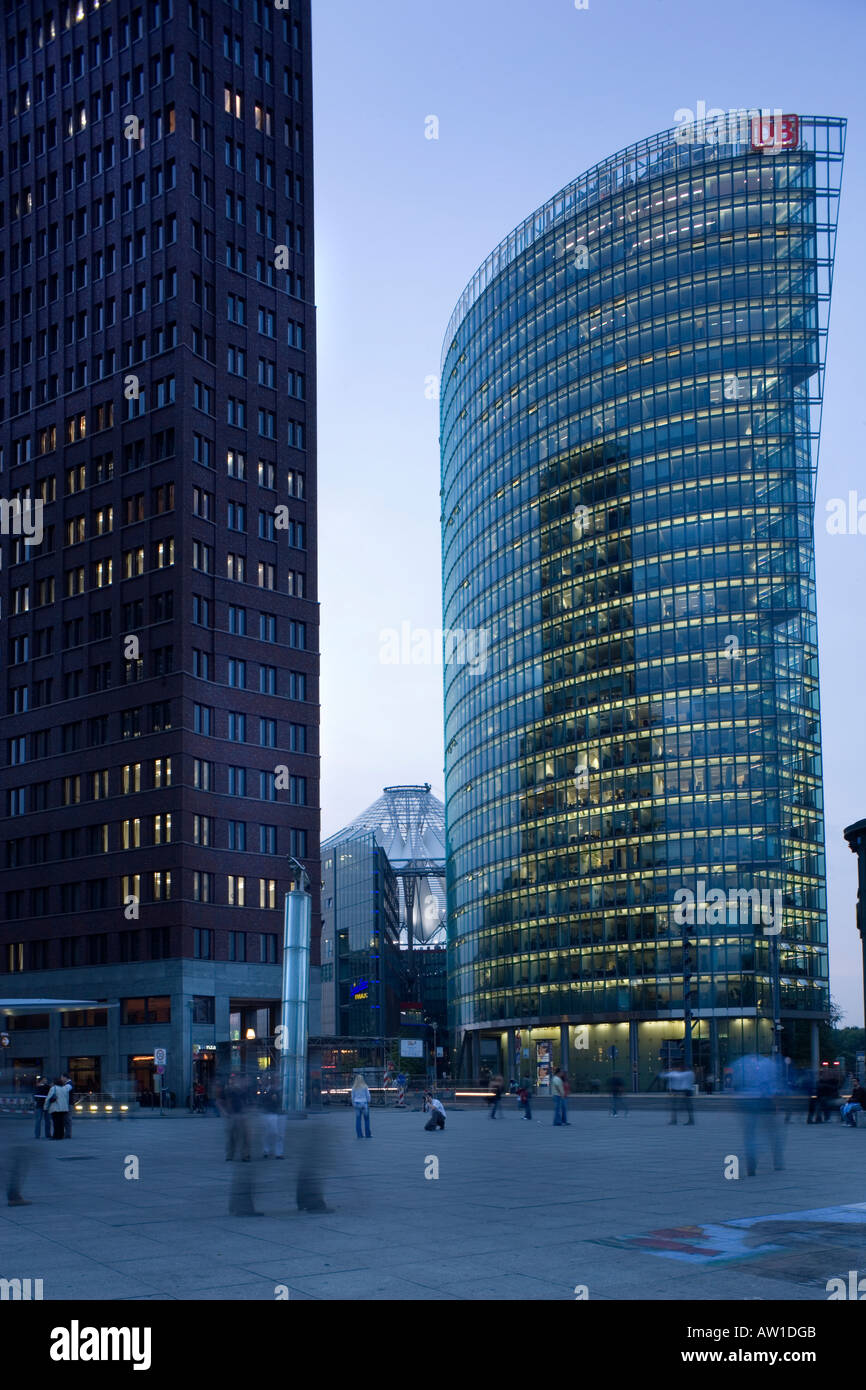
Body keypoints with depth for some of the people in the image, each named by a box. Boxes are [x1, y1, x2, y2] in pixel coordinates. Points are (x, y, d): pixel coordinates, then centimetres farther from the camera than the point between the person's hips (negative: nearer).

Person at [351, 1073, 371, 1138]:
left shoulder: (354, 1087, 1)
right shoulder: (365, 1086, -6)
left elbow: (352, 1096, 4)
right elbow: (368, 1095, -5)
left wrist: (353, 1104, 12)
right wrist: (368, 1102, 9)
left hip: (357, 1103, 3)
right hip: (364, 1103, -3)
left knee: (358, 1120, 5)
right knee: (366, 1119, 7)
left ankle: (359, 1135, 4)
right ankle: (367, 1134, 8)